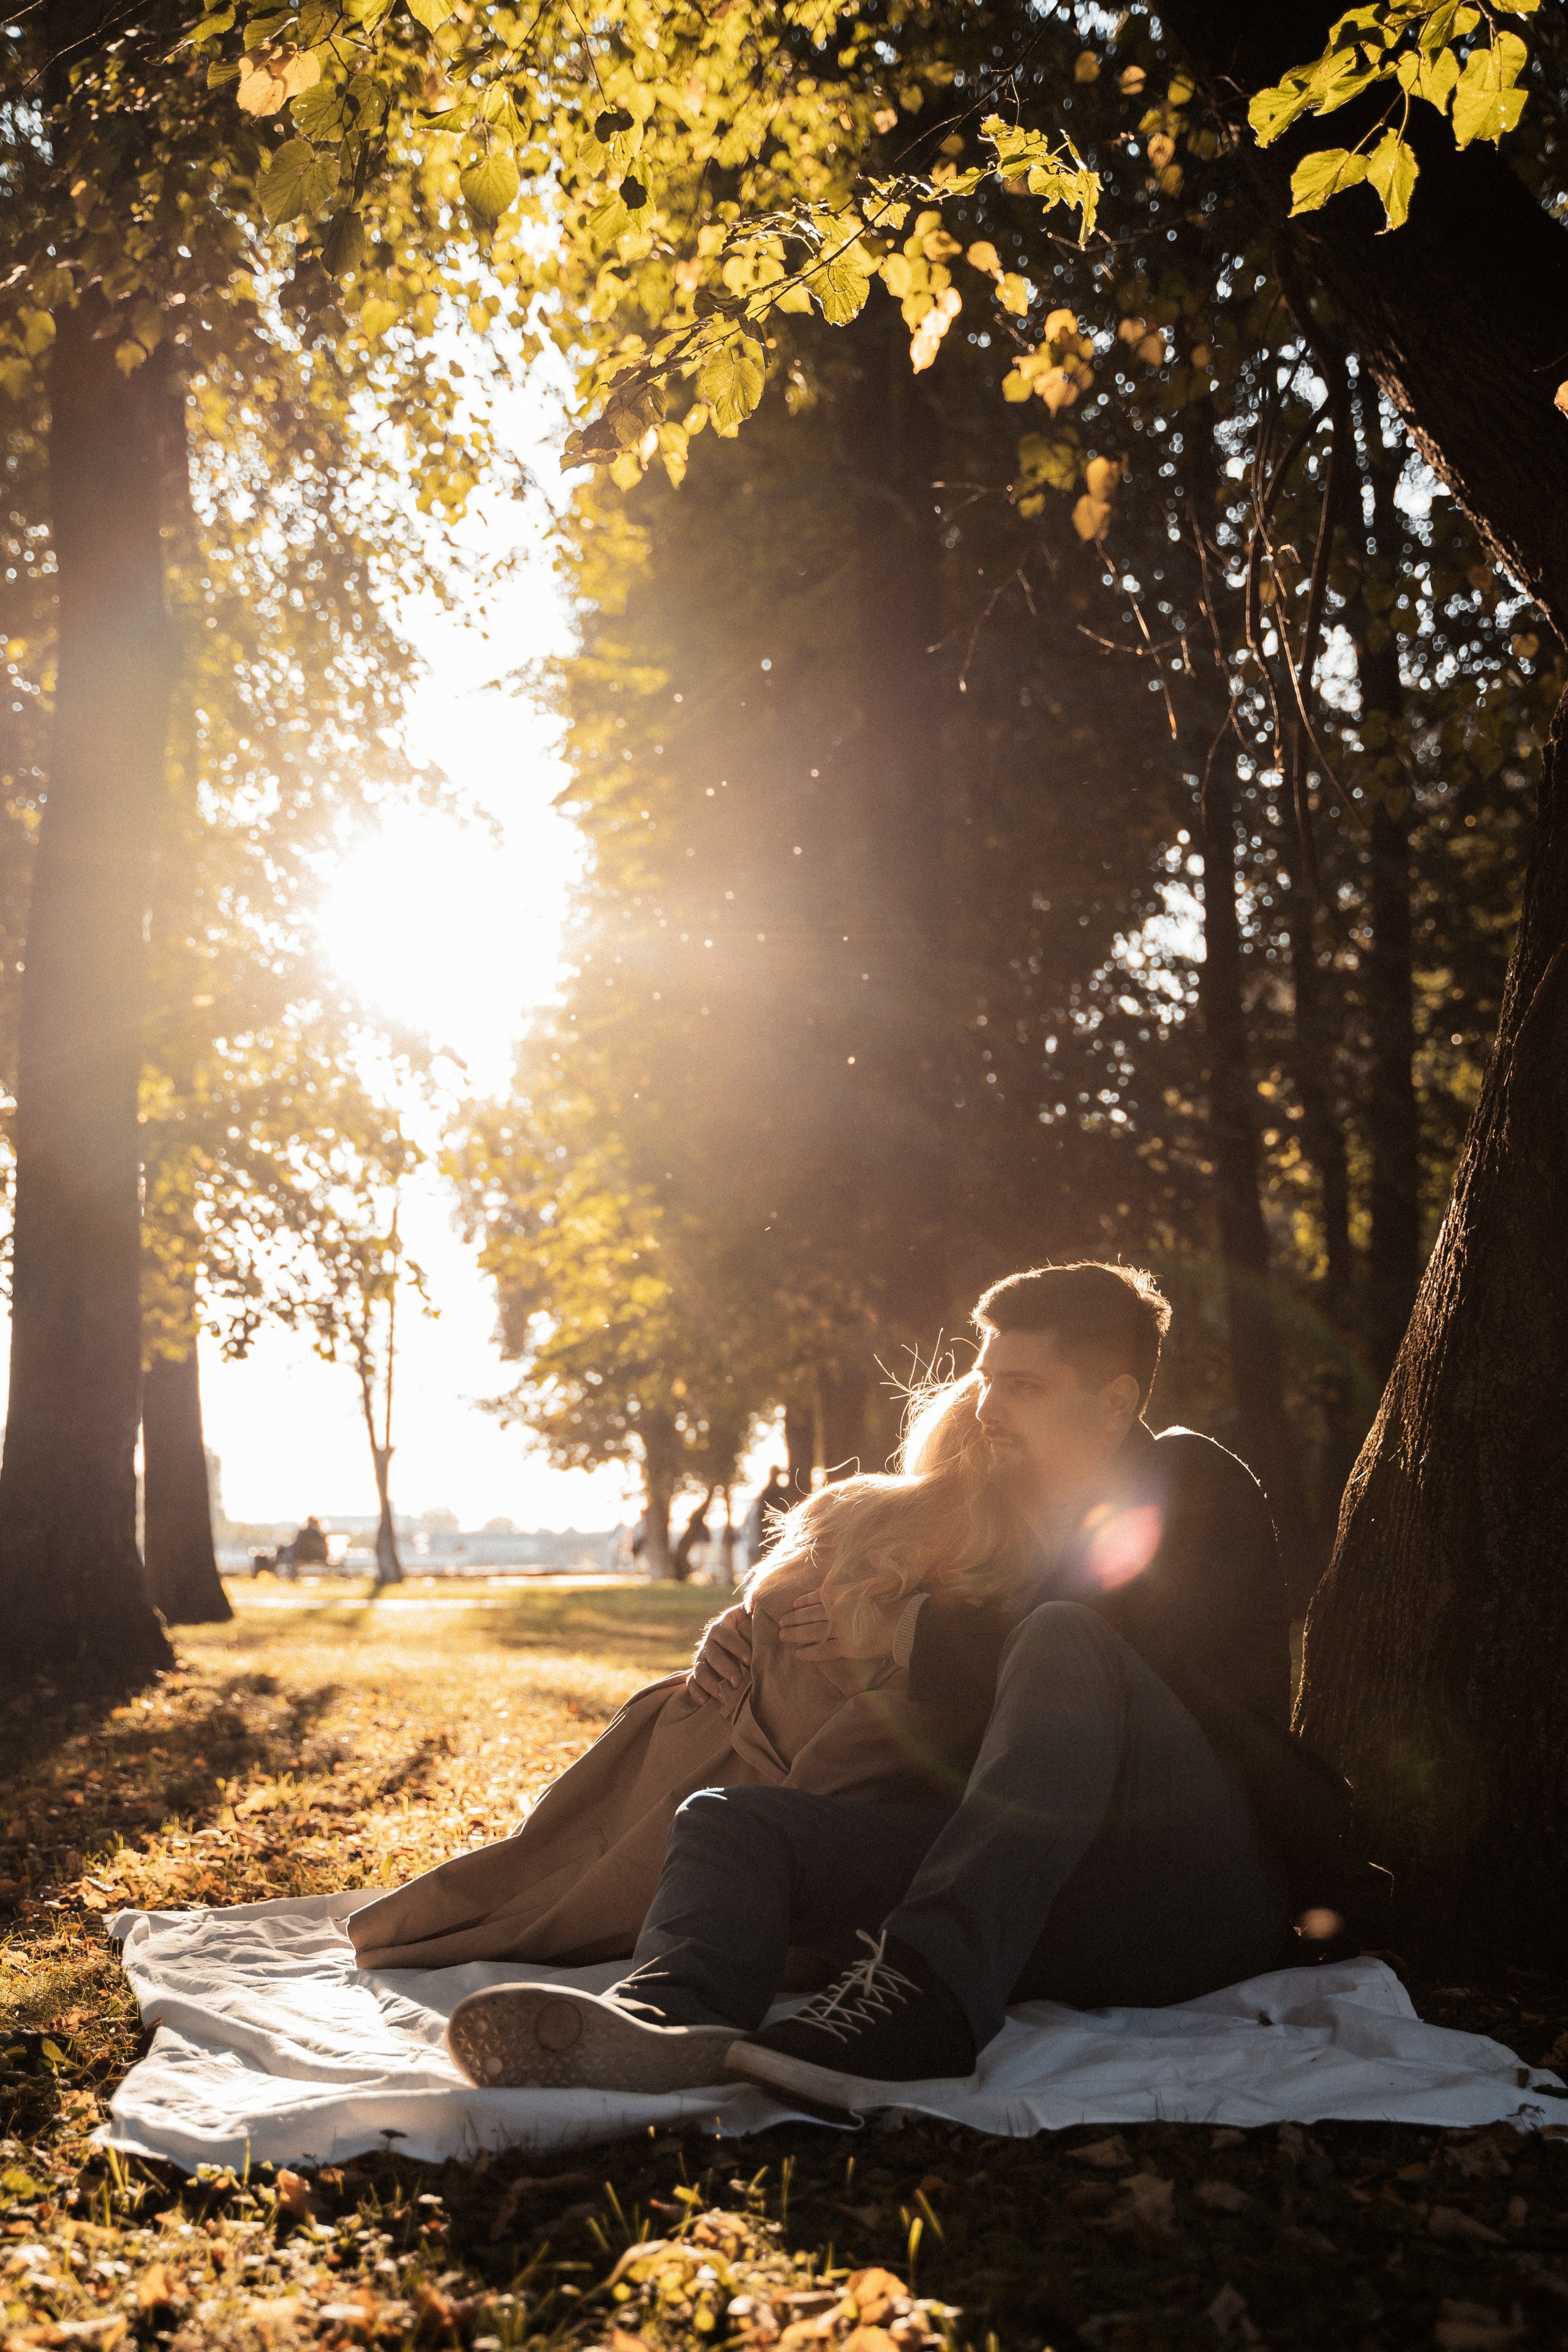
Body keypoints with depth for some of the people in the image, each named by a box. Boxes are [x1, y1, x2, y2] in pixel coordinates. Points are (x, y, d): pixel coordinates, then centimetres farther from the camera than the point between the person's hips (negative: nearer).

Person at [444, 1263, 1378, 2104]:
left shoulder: (1197, 1485, 8)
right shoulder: (1009, 1531, 26)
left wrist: (911, 1635, -6)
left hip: (1211, 1889, -5)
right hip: (1048, 1895, 6)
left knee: (1064, 1640, -32)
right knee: (731, 1816, -12)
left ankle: (921, 2001, -47)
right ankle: (670, 2018, -48)